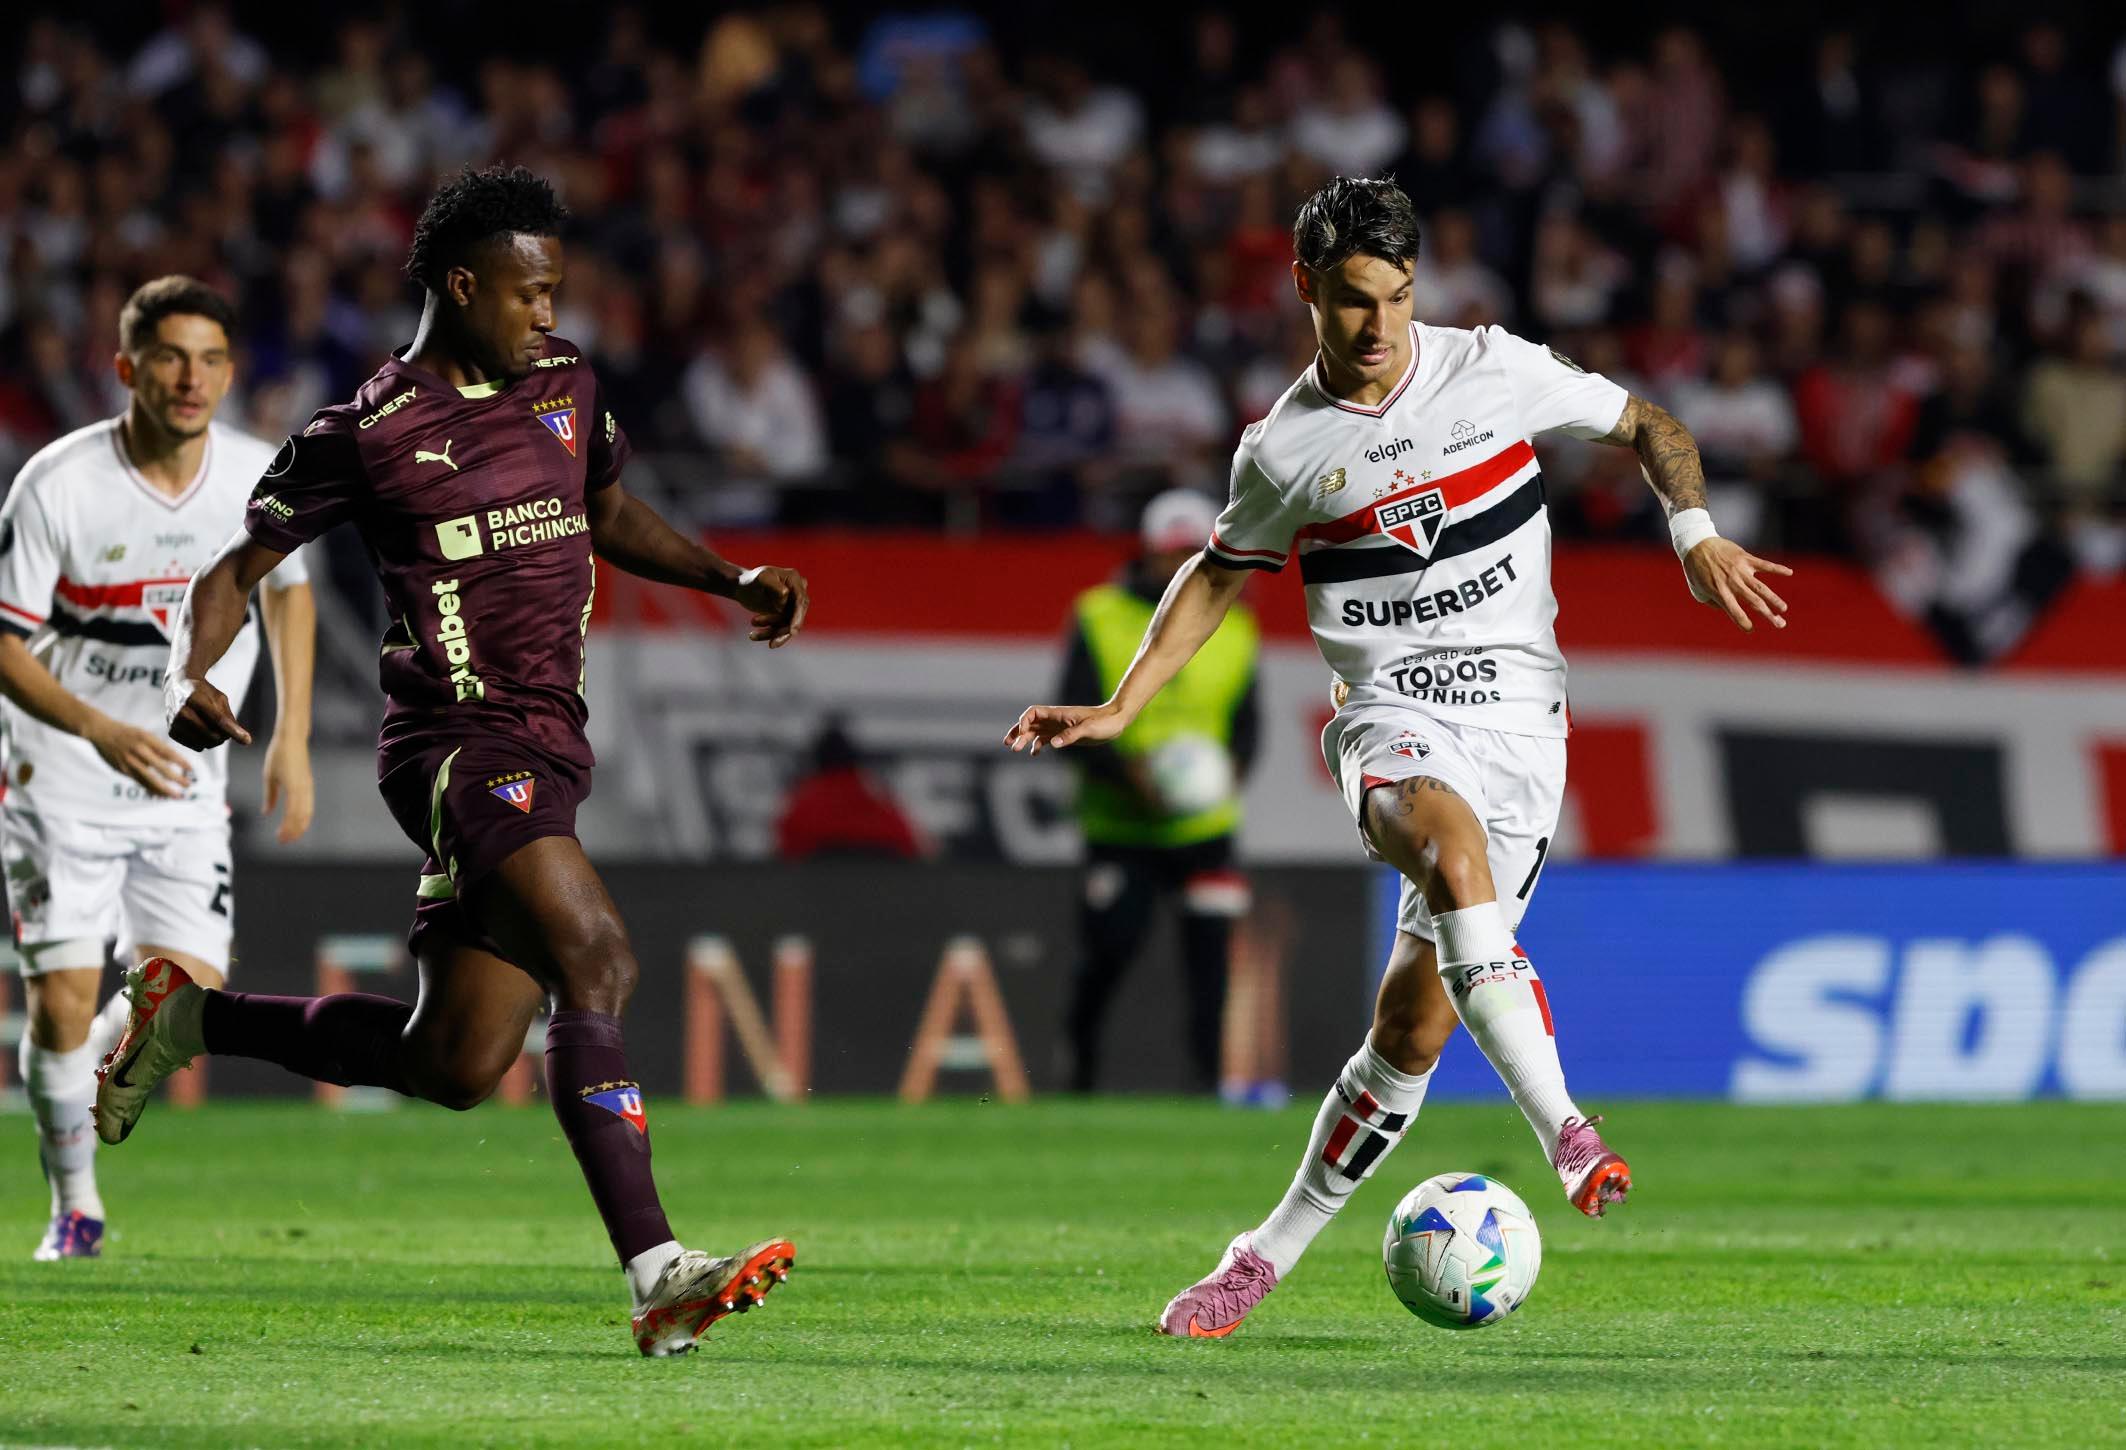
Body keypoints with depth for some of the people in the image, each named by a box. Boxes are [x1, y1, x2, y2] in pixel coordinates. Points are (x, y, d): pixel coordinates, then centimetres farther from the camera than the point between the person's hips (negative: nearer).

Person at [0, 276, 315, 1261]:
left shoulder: (259, 479, -7)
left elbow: (288, 589, 14)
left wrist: (292, 736, 10)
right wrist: (102, 731, -26)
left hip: (188, 779, 3)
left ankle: (83, 1094, 25)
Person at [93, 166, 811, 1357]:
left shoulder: (567, 384, 13)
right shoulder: (368, 434, -5)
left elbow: (610, 515, 30)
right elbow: (238, 567, 2)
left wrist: (734, 581, 16)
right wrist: (188, 680, -16)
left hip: (547, 755, 8)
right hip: (459, 737, -7)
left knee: (453, 1066, 7)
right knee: (595, 957, -26)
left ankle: (192, 1015, 28)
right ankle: (659, 1277, -31)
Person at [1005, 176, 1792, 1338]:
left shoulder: (1492, 370, 1)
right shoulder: (1282, 451, 4)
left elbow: (1644, 426, 13)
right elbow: (1220, 573, 21)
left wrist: (1695, 535, -5)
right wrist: (1120, 708, 13)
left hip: (1518, 710, 1)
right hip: (1390, 711, -1)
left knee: (1417, 1020, -5)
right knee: (1449, 837, -38)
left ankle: (1276, 1250, 11)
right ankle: (1563, 1134, -44)